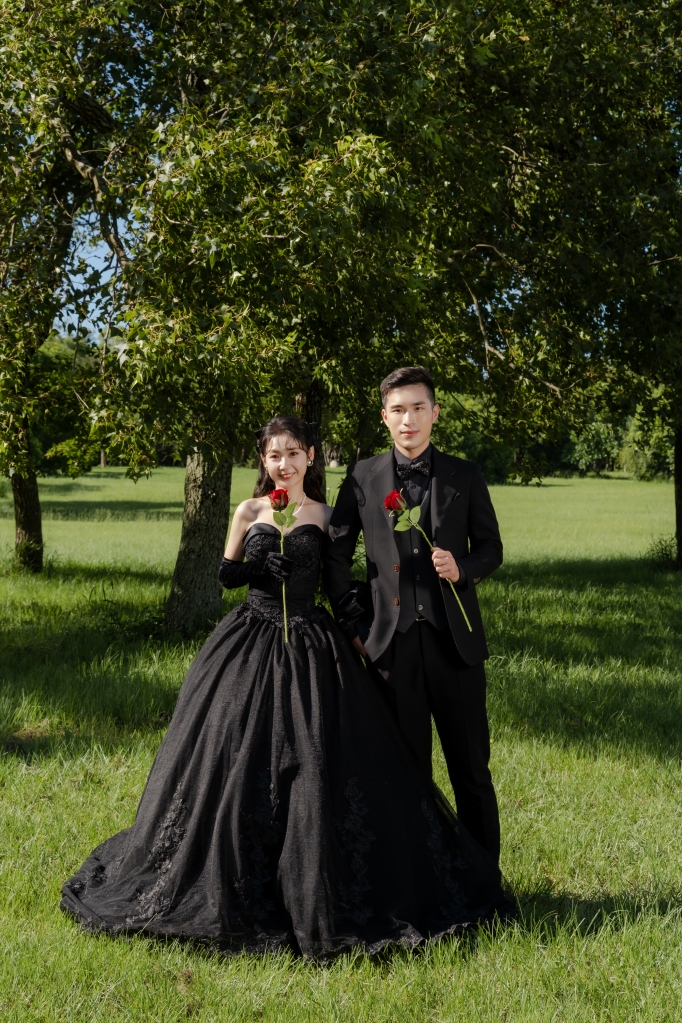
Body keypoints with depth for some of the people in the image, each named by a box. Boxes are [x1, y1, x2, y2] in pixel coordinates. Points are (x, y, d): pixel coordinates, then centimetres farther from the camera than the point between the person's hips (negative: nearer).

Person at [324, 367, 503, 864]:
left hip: (454, 637, 0)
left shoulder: (464, 476, 6)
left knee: (471, 765, 5)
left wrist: (463, 568, -9)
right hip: (393, 641, 0)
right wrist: (353, 620, 6)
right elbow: (335, 555, 12)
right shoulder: (362, 478, 6)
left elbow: (491, 548, 12)